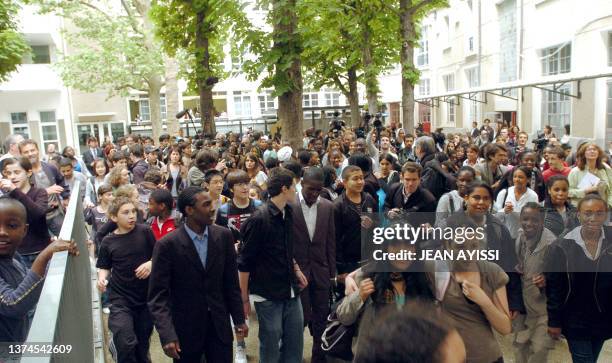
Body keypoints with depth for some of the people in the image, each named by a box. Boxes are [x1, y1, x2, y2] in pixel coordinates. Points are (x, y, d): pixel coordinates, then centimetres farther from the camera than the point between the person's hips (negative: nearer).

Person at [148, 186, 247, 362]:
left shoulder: (224, 236, -4)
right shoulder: (167, 244, -14)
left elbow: (231, 281, 3)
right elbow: (158, 295, -13)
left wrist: (239, 319, 6)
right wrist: (167, 335, -21)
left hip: (219, 324, 3)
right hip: (185, 327, -2)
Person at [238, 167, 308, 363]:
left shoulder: (289, 213, 5)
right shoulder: (259, 219, -17)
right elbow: (245, 263, -12)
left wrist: (295, 269, 10)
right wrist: (244, 298, -9)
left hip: (291, 291, 7)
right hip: (268, 295, -6)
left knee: (295, 345, 13)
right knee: (270, 347, 8)